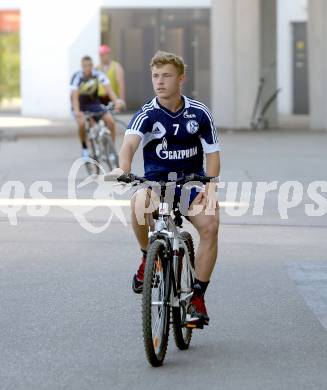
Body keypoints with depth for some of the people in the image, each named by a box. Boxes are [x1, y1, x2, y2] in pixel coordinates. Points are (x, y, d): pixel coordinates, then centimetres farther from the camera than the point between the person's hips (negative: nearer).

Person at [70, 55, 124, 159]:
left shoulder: (98, 74, -17)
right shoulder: (77, 77, -24)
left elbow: (108, 88, -27)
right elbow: (74, 96, -33)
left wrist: (116, 101, -44)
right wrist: (76, 111, -48)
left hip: (94, 103, 2)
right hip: (81, 105, -2)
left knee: (110, 120, -19)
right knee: (82, 123, -32)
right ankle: (84, 149, -9)